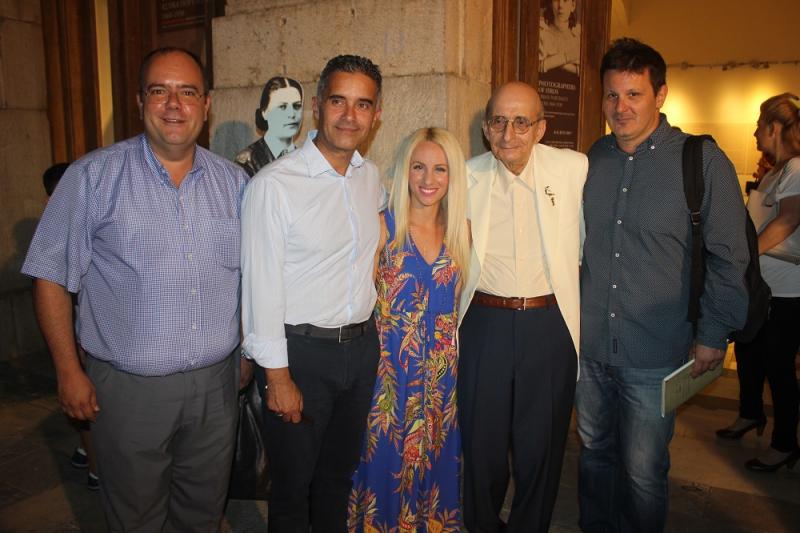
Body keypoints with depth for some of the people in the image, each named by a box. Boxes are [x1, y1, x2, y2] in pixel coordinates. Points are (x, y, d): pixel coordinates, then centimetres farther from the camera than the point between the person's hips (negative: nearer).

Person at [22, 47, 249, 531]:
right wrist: (69, 370, -6)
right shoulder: (94, 177, -8)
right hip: (130, 387, -3)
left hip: (216, 382, 3)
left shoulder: (234, 182, 3)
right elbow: (51, 275, -4)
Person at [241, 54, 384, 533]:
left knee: (340, 473, 23)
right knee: (293, 482, 13)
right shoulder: (274, 185, -16)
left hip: (363, 346, 6)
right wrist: (278, 377, -14)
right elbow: (262, 288, -15)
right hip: (302, 351, -5)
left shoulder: (372, 178, 3)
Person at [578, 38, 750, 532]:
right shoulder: (594, 159, 5)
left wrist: (713, 335, -4)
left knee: (642, 473, 7)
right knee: (595, 454, 19)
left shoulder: (703, 161, -8)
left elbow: (729, 256, -4)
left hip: (654, 354, -4)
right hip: (589, 345, 4)